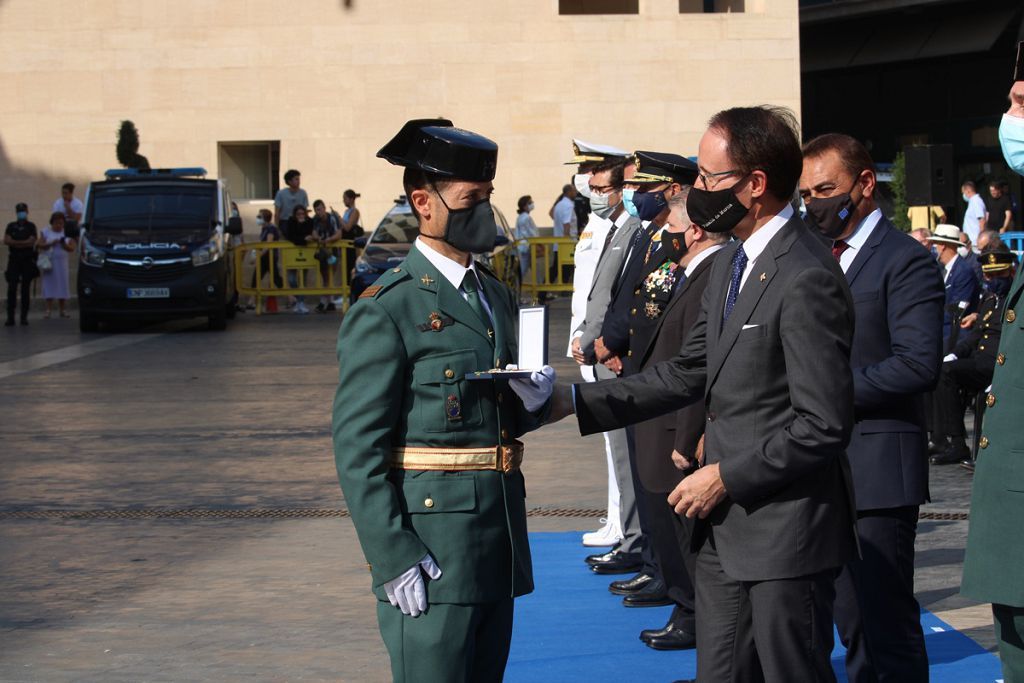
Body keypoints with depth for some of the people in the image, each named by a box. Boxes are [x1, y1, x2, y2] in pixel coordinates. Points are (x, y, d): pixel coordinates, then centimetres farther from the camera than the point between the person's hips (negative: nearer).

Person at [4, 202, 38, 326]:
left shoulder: (31, 226, 5)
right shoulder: (11, 226, 11)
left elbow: (32, 241, -9)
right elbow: (6, 240, -2)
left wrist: (15, 242, -8)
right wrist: (24, 242, -10)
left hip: (28, 260, -1)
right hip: (13, 260, 1)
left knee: (26, 288, 1)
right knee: (11, 288, -6)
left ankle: (24, 316, 6)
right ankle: (10, 317, -7)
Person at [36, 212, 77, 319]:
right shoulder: (46, 232, 3)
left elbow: (72, 249, 3)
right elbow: (40, 245, -4)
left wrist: (65, 245, -17)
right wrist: (51, 244, -18)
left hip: (62, 262, 2)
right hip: (49, 262, -2)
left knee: (62, 284, 0)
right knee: (49, 284, -5)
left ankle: (63, 310, 4)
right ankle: (49, 310, -5)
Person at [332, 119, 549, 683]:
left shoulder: (496, 296, 14)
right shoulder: (385, 311, -11)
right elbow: (358, 450, -14)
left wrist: (530, 402, 1)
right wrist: (394, 560, -19)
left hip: (499, 545, 8)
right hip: (431, 551, -8)